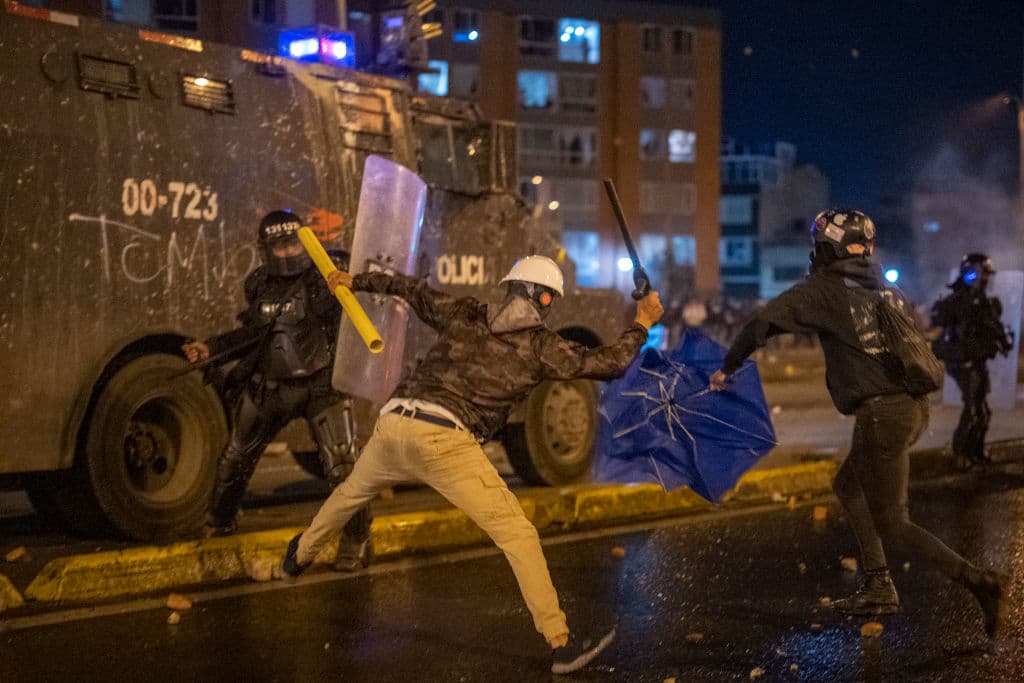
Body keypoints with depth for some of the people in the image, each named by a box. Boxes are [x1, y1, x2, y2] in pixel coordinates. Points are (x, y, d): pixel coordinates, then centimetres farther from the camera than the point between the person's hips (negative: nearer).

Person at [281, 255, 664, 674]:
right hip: (443, 439, -6)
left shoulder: (464, 316, 20)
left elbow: (413, 290, 32)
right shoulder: (541, 346, 8)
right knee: (517, 534, -4)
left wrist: (356, 281, 47)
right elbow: (609, 364, 8)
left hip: (392, 423, 6)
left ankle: (300, 557, 58)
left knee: (353, 490, 35)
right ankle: (562, 644, -10)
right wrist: (642, 324, 24)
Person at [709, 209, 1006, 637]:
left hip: (881, 414, -8)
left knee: (891, 523, 2)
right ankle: (879, 587, 22)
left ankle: (976, 580, -9)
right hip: (914, 406, 8)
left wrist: (728, 367, 1)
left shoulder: (823, 289, -6)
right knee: (848, 486, 23)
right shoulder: (885, 288, 14)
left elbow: (763, 322, -11)